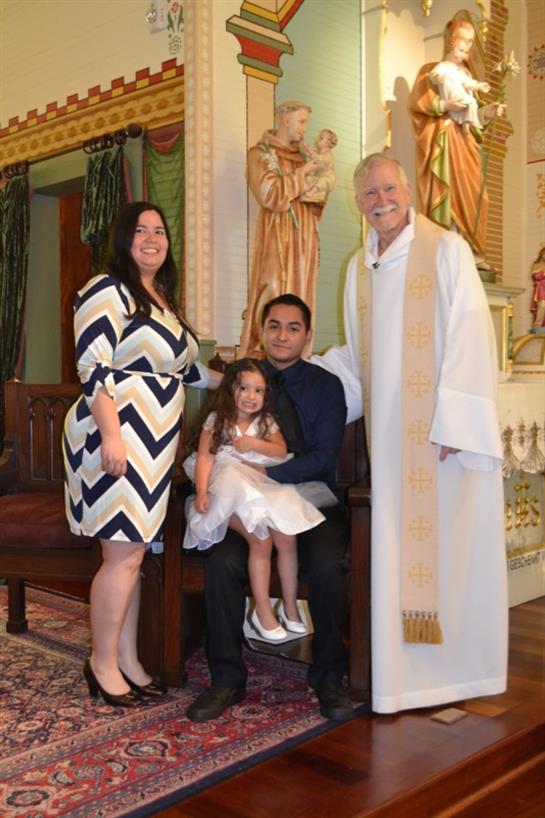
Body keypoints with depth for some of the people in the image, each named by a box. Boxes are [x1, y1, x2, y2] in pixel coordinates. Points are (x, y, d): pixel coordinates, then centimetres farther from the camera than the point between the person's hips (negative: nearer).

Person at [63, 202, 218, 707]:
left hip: (152, 442, 8)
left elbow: (181, 367, 29)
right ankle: (103, 663, 10)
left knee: (133, 552, 10)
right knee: (123, 555, -6)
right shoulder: (106, 291, -6)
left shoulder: (162, 300, 20)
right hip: (117, 437, -8)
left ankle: (127, 660, 19)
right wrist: (112, 434, -23)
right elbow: (93, 369, -15)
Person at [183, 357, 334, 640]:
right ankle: (263, 610, -14)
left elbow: (281, 451, 4)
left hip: (265, 485, 4)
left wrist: (253, 443, -9)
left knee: (287, 537, -16)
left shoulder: (267, 422, 17)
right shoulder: (216, 420, 8)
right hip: (231, 486, -3)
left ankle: (290, 606, 2)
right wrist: (201, 492, -14)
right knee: (261, 539, -24)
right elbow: (204, 458, -1)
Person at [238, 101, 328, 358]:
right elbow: (269, 194, -15)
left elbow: (315, 199, 24)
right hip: (278, 237, -6)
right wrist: (302, 173, -9)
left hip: (303, 237, 7)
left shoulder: (302, 155, 18)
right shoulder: (260, 153, -1)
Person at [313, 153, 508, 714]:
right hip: (391, 435, 5)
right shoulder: (359, 267, 16)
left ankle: (460, 665, 16)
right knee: (400, 550, 7)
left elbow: (469, 336, -11)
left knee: (450, 545, 1)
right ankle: (408, 671, 18)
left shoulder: (445, 249, -2)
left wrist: (453, 419, -18)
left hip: (445, 431, -5)